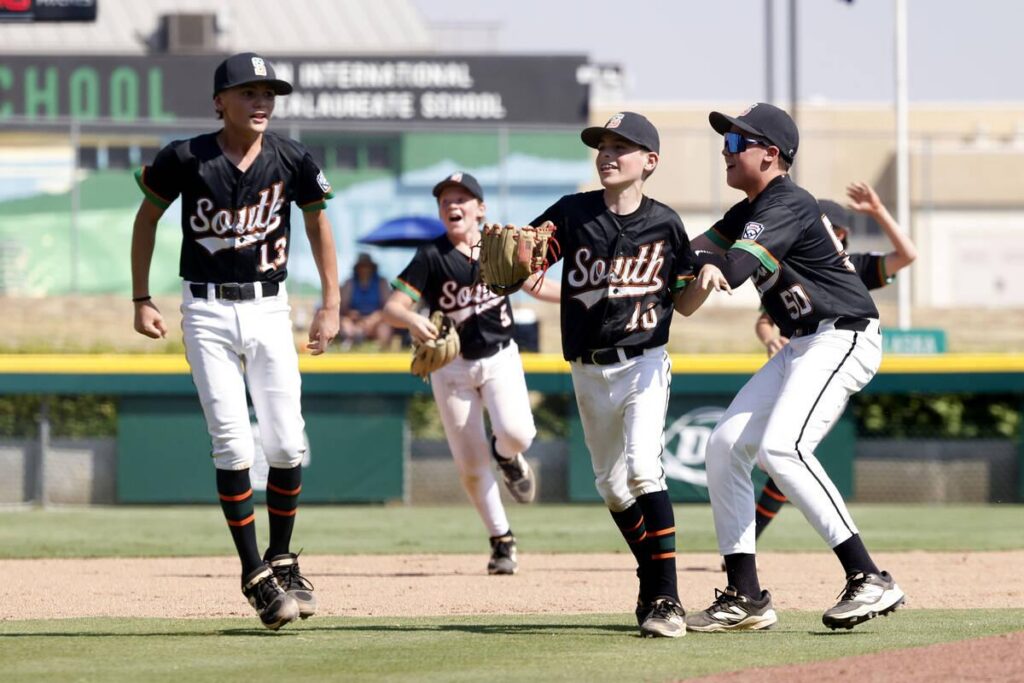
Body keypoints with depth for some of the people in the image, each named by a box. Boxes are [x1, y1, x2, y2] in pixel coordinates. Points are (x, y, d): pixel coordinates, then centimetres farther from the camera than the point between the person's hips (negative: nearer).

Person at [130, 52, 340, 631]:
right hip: (208, 312, -2)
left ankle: (282, 559, 18)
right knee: (233, 446, -9)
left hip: (270, 308, 2)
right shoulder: (186, 159, -8)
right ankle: (256, 576, -3)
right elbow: (148, 217, 7)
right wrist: (142, 299, 4)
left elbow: (317, 223, 11)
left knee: (288, 446, -2)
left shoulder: (291, 160, -4)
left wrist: (331, 306, 7)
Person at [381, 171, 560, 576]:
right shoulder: (431, 258, -10)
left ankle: (507, 456, 14)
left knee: (516, 432, -25)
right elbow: (392, 307, -14)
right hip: (451, 365, 0)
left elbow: (537, 286, 12)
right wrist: (412, 319, -37)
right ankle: (502, 541, 19)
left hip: (500, 358, 1)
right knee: (469, 464, 0)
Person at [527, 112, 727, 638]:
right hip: (589, 372, 3)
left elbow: (682, 303, 6)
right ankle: (654, 582, 29)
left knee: (643, 467, -22)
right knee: (611, 486, 10)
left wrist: (706, 282, -15)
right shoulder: (572, 213, 0)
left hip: (644, 364, -3)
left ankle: (665, 599, -21)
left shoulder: (664, 224, -2)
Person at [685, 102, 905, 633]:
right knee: (726, 446, 5)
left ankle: (869, 580, -26)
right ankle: (745, 598, 6)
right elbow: (697, 254, 5)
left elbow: (732, 269, -28)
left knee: (780, 446, -26)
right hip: (803, 348, 10)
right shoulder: (750, 212, 16)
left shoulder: (788, 206, -15)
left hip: (842, 337, -10)